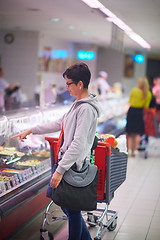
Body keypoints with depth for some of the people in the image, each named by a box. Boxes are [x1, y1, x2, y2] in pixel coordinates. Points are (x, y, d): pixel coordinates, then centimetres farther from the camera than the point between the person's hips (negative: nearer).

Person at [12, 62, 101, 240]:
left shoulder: (87, 109, -19)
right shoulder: (77, 104, 13)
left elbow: (78, 143, -24)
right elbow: (58, 124, 23)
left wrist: (60, 170, -25)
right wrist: (30, 131, 22)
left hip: (73, 164, -10)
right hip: (66, 158, 10)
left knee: (70, 207, -1)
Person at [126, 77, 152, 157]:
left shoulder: (134, 91, -9)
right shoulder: (148, 94, -6)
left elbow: (130, 101, 2)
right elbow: (146, 106, -2)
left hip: (131, 111, -1)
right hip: (140, 112, 1)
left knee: (129, 132, 8)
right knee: (137, 133, 11)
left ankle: (129, 149, 4)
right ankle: (134, 150, 10)